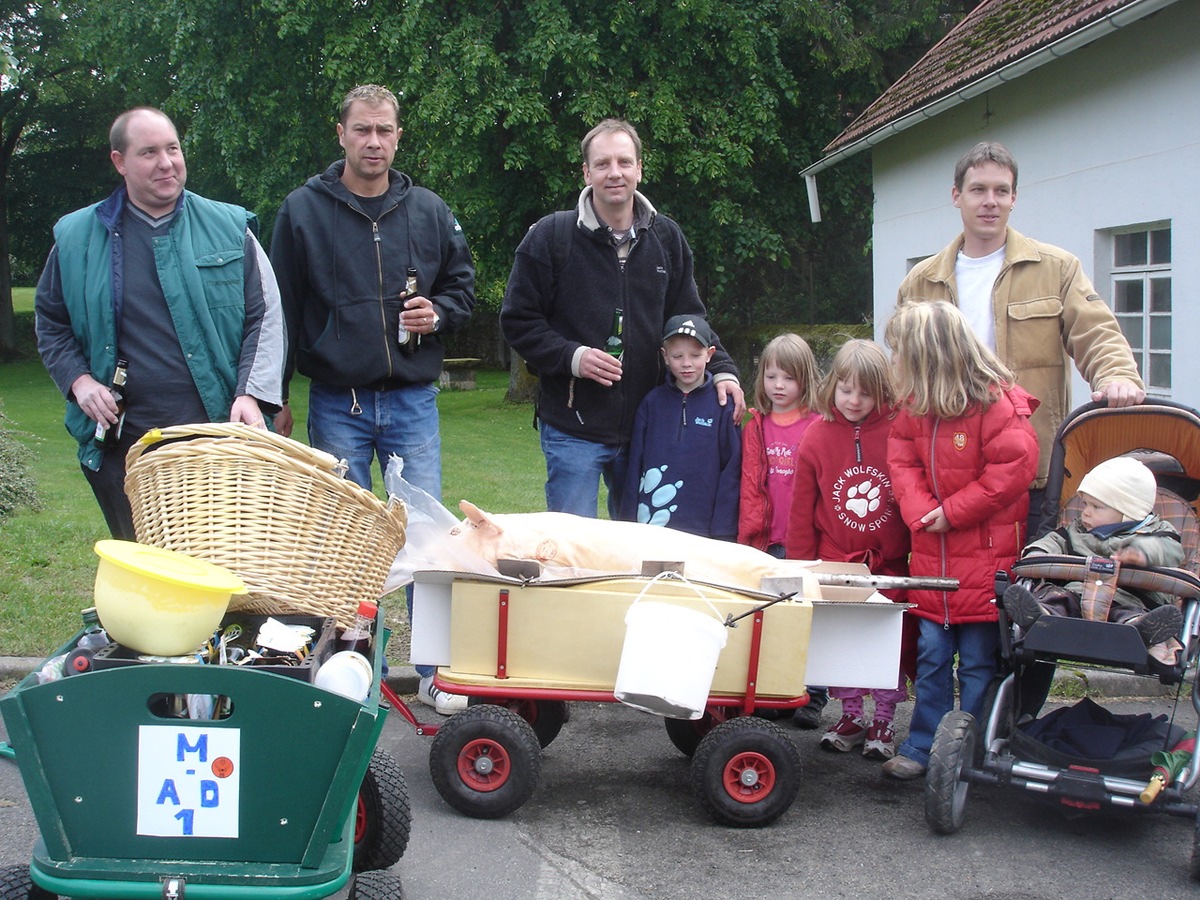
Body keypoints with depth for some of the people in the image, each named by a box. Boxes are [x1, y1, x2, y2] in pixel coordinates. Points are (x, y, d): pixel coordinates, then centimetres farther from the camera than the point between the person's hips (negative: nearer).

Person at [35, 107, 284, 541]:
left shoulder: (228, 228, 5)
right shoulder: (77, 238, 7)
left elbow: (265, 316, 5)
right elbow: (51, 322, 17)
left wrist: (252, 394, -8)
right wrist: (78, 380, 0)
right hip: (123, 444, 1)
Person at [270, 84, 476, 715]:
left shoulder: (430, 211, 8)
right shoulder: (303, 210, 2)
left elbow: (462, 287, 17)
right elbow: (281, 308, 3)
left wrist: (437, 313, -6)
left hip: (412, 401, 1)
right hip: (336, 403, -1)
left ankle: (436, 671, 11)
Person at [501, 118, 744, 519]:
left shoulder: (667, 239, 8)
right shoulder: (550, 237, -5)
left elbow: (689, 319, 14)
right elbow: (517, 320, -3)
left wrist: (721, 370, -2)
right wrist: (571, 357, -17)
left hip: (646, 426, 4)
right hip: (574, 429, -4)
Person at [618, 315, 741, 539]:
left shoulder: (722, 405, -1)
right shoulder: (652, 402, 6)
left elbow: (731, 470, -1)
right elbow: (635, 463, 8)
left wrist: (723, 530, -5)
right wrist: (629, 521, 5)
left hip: (702, 530, -2)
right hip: (649, 527, 2)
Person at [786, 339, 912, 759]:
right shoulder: (816, 437, -2)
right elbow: (801, 510, 2)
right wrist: (801, 567, 1)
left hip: (889, 565, -1)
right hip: (834, 563, 1)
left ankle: (884, 721, 21)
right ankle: (851, 717, 25)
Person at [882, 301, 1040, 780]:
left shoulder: (998, 403, -15)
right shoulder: (914, 407, 7)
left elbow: (1014, 467, -19)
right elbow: (902, 462, 8)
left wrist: (953, 512, -16)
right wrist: (922, 513, -11)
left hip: (986, 560, -6)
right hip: (932, 557, 6)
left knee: (978, 663, 3)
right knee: (931, 656, 10)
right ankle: (922, 746, 19)